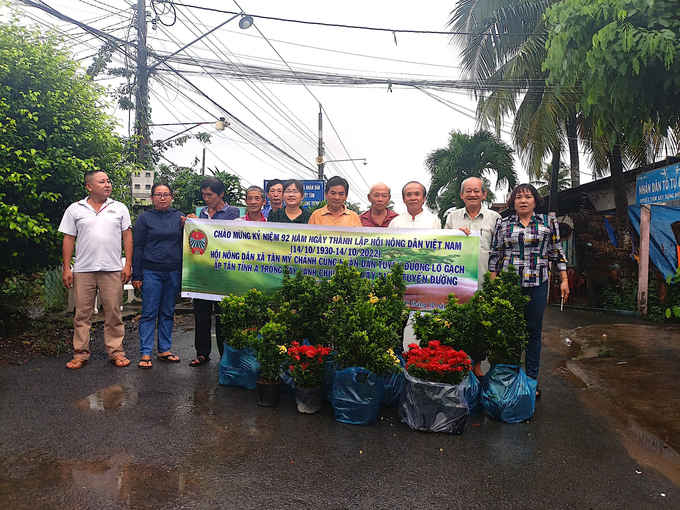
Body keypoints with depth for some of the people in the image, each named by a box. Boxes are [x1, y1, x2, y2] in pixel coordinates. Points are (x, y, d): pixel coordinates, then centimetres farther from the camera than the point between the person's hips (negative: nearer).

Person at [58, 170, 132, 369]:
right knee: (82, 314, 6)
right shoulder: (75, 209, 7)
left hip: (113, 270, 0)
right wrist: (66, 268, 1)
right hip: (83, 270, 0)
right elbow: (68, 239, 6)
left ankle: (116, 353, 13)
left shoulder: (119, 208, 7)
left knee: (113, 313, 4)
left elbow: (127, 236, 6)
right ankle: (80, 354, 16)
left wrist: (128, 265, -2)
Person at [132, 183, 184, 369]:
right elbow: (138, 247, 1)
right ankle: (145, 353, 6)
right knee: (149, 313, 0)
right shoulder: (144, 218, 2)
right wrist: (136, 275, -3)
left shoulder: (179, 217, 9)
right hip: (151, 272, -3)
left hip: (173, 272, 3)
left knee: (168, 313, 10)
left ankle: (165, 350, 20)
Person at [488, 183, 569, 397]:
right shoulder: (503, 224, 6)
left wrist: (564, 280, 5)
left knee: (534, 331, 7)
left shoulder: (548, 222, 7)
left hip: (537, 285, 1)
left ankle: (532, 379, 18)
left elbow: (557, 252, 9)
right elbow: (495, 255, 7)